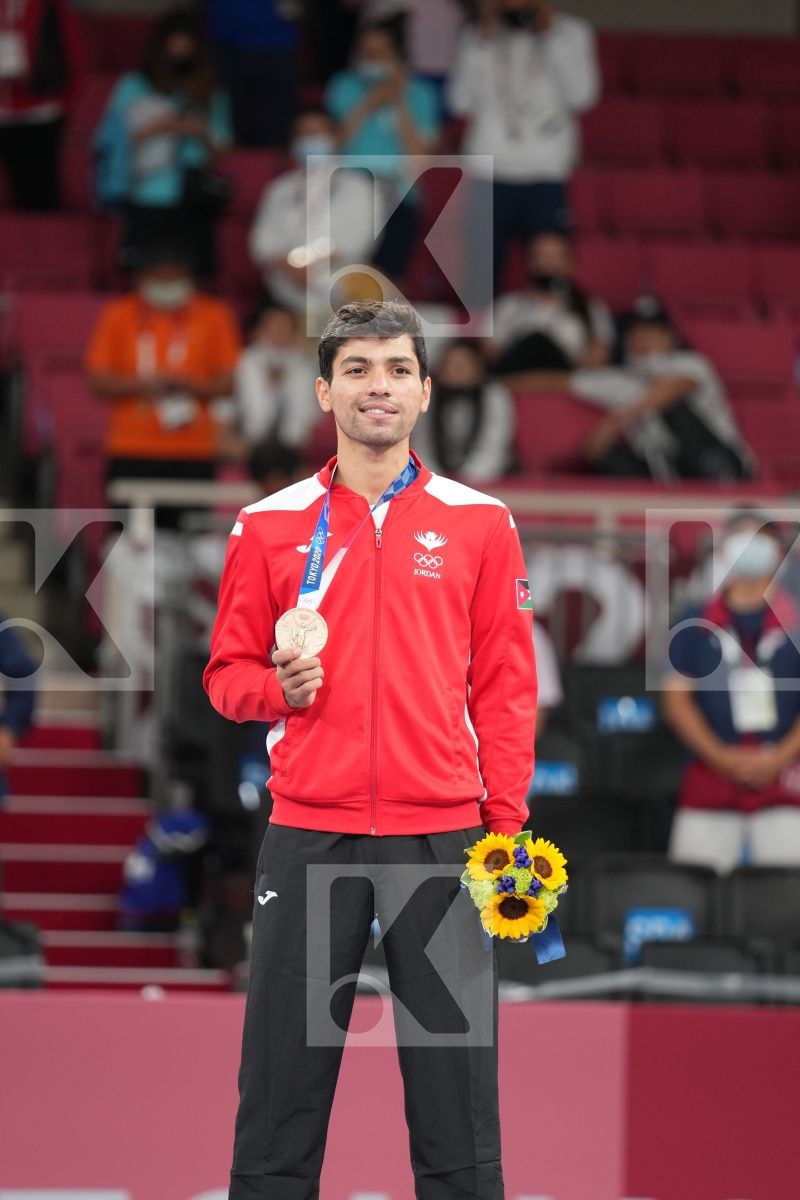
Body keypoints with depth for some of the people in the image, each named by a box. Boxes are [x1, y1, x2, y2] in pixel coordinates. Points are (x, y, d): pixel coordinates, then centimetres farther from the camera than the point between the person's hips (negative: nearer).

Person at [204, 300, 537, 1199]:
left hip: (441, 835, 0)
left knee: (457, 1096, 0)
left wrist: (507, 826, -1)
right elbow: (228, 673, 12)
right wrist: (279, 687, -10)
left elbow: (506, 687, 6)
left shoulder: (479, 524, 6)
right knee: (281, 1094, 1)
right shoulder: (270, 526, 7)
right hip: (309, 834, 0)